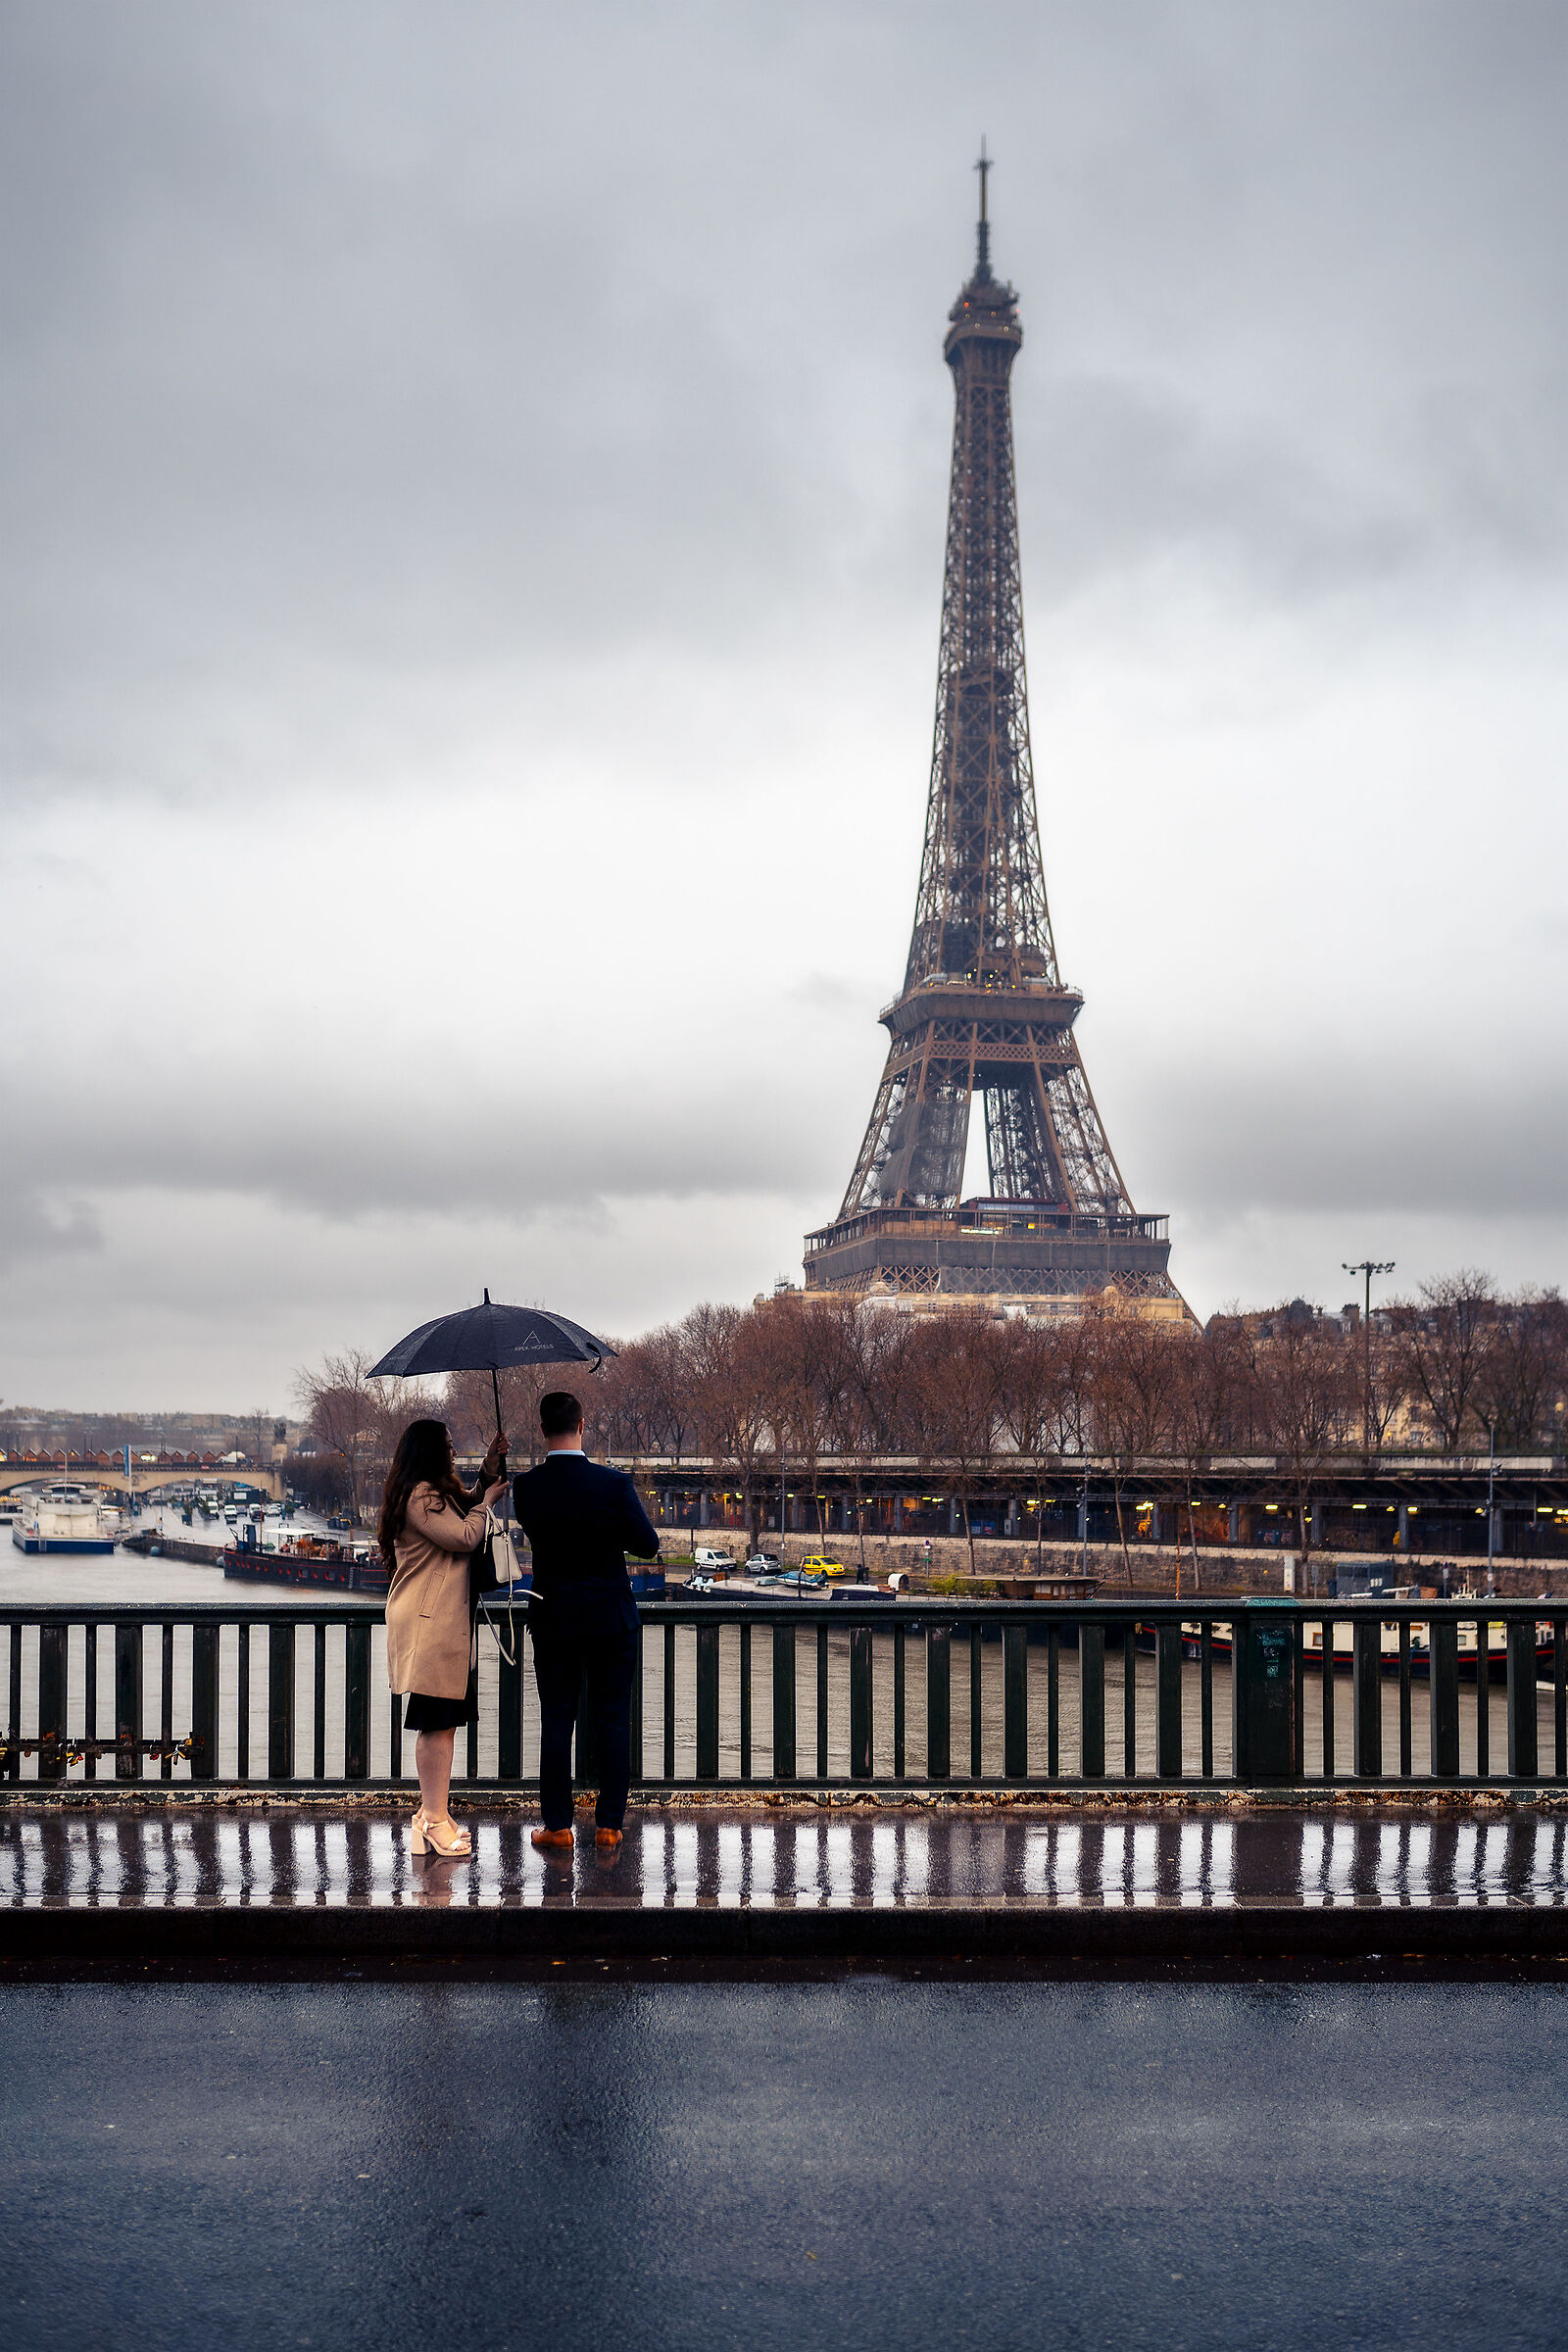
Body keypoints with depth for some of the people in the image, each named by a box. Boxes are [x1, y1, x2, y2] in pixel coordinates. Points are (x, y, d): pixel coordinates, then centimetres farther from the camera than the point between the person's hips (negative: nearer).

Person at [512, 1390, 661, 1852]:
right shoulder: (614, 1483, -14)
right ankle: (609, 1823, 9)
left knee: (556, 1721, 8)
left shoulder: (525, 1488, -9)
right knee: (611, 1722, 7)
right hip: (612, 1619, -1)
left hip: (553, 1619, 1)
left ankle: (557, 1825, 11)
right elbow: (648, 1544, -6)